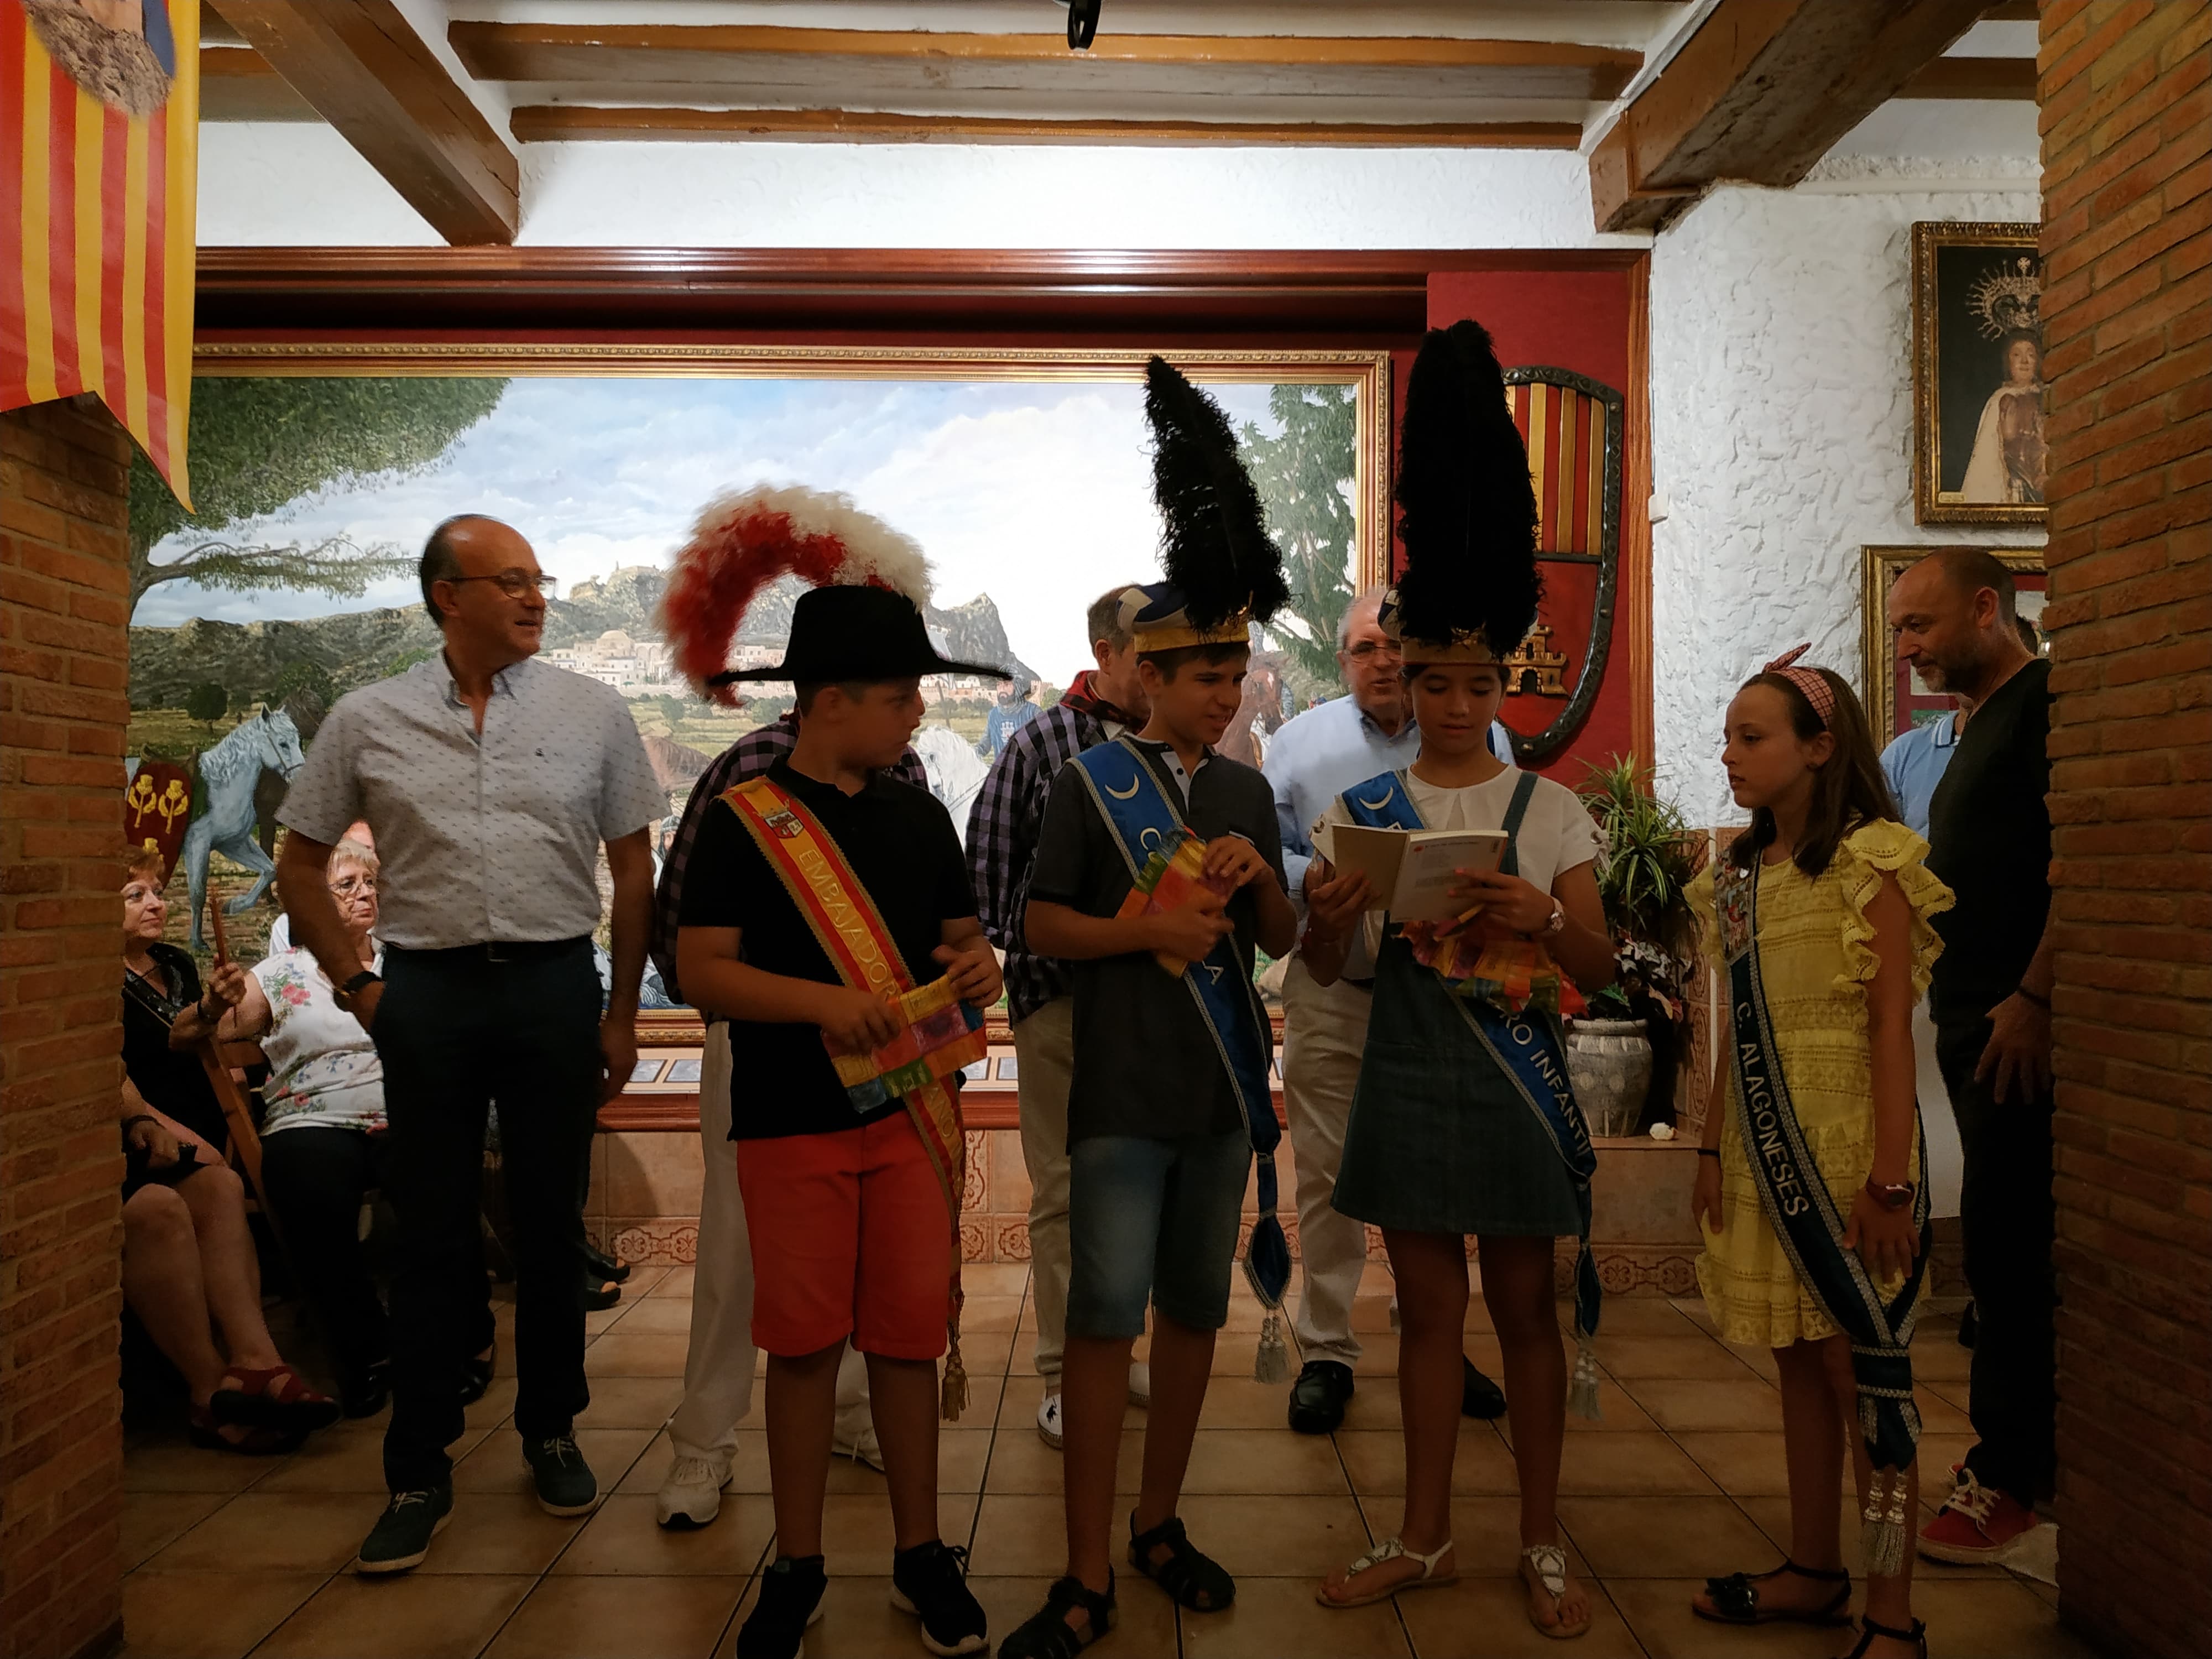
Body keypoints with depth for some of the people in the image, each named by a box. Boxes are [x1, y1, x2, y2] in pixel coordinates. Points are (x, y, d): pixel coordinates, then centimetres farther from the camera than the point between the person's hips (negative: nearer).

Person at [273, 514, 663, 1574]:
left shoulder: (591, 712, 3)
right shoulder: (369, 721, 4)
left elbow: (633, 869, 6)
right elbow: (301, 865, 12)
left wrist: (622, 1012, 4)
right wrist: (355, 984, 3)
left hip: (556, 982, 0)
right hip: (426, 990, 0)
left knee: (552, 1226, 9)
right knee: (435, 1236, 6)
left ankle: (551, 1434, 28)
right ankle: (418, 1474, 19)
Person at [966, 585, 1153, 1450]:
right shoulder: (1041, 744, -4)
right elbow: (986, 862, -2)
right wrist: (982, 967, -7)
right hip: (1059, 993, -3)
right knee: (1064, 1187, 5)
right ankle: (1064, 1374, 17)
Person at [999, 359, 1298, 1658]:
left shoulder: (1249, 790, 9)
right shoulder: (1093, 782, -4)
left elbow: (1282, 941, 12)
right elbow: (1041, 924, -4)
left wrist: (1258, 881, -8)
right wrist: (1150, 928, -18)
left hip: (1223, 1090, 5)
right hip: (1122, 1094, -5)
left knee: (1197, 1310, 13)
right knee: (1106, 1320, -5)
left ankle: (1161, 1523, 30)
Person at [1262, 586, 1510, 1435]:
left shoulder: (1480, 739, 5)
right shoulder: (1301, 741, 7)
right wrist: (1320, 881, -13)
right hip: (1331, 989, 0)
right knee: (1327, 1174, 4)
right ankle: (1325, 1352, 17)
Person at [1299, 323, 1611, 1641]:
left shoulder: (1551, 812, -1)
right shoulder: (1365, 810, 3)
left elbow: (1599, 967, -3)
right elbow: (1329, 970, 4)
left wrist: (1540, 919, -24)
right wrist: (1331, 920, -19)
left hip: (1519, 1084, -1)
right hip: (1409, 1078, 1)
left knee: (1525, 1307, 8)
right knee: (1429, 1307, 11)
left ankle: (1544, 1545, 24)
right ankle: (1427, 1539, 25)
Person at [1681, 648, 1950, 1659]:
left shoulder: (1870, 862, -9)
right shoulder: (1739, 874, 11)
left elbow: (1891, 1026, -13)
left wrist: (1891, 1176, -17)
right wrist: (1712, 1147, 8)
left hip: (1845, 1142, -7)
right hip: (1762, 1144, 7)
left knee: (1859, 1366, -1)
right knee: (1799, 1360, 14)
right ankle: (1814, 1573, 26)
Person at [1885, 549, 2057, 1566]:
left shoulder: (2043, 701, -9)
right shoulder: (1979, 726, 21)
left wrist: (2031, 998, -22)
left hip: (2019, 1027, -9)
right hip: (1972, 1025, 10)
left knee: (2004, 1242, -6)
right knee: (2004, 1244, 13)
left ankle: (2012, 1471, 4)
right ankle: (2030, 1449, 24)